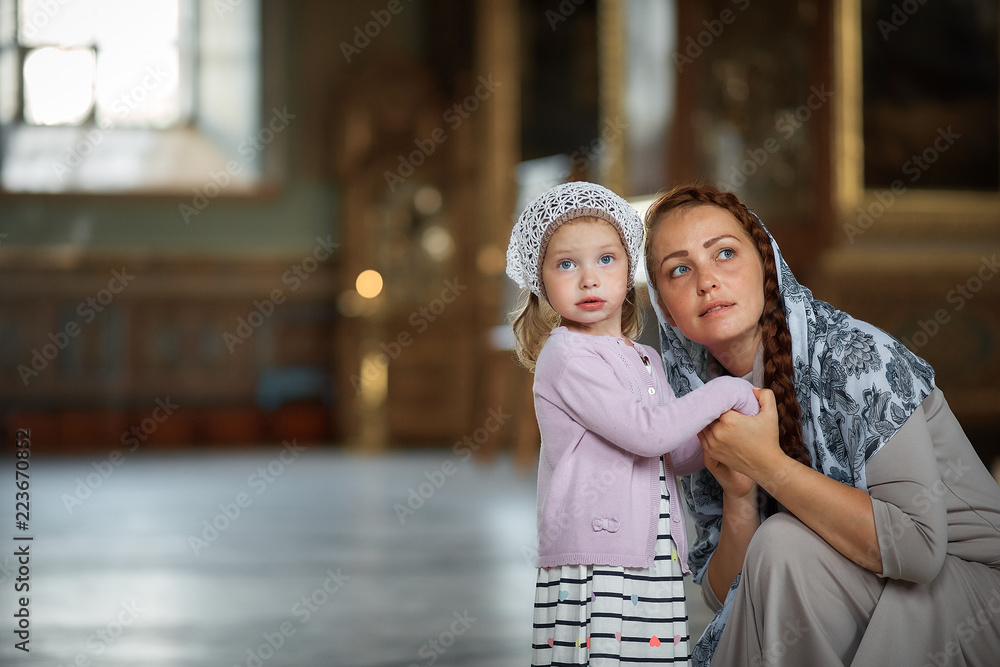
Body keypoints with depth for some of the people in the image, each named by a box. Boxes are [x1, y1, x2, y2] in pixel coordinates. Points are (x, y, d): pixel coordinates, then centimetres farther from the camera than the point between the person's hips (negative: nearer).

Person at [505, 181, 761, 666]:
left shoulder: (645, 361, 17)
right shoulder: (566, 355, -9)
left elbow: (677, 456, 21)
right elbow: (646, 432, -18)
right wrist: (727, 392, -8)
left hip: (656, 566, 7)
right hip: (592, 570, -7)